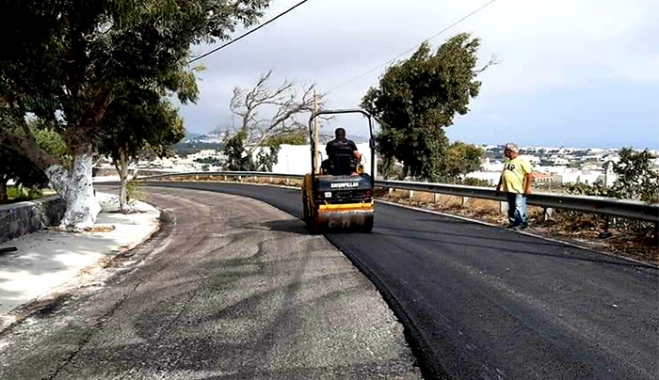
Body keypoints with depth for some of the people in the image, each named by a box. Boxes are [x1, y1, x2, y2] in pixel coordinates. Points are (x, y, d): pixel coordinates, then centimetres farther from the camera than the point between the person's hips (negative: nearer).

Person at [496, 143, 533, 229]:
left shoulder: (522, 161, -9)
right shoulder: (507, 162, 17)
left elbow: (529, 174, -13)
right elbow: (503, 174, 25)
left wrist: (528, 187, -18)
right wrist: (499, 185, 24)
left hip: (519, 190, -8)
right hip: (508, 189, 8)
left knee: (519, 207, -7)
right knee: (511, 208, 12)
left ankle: (522, 223, 2)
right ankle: (513, 222, 21)